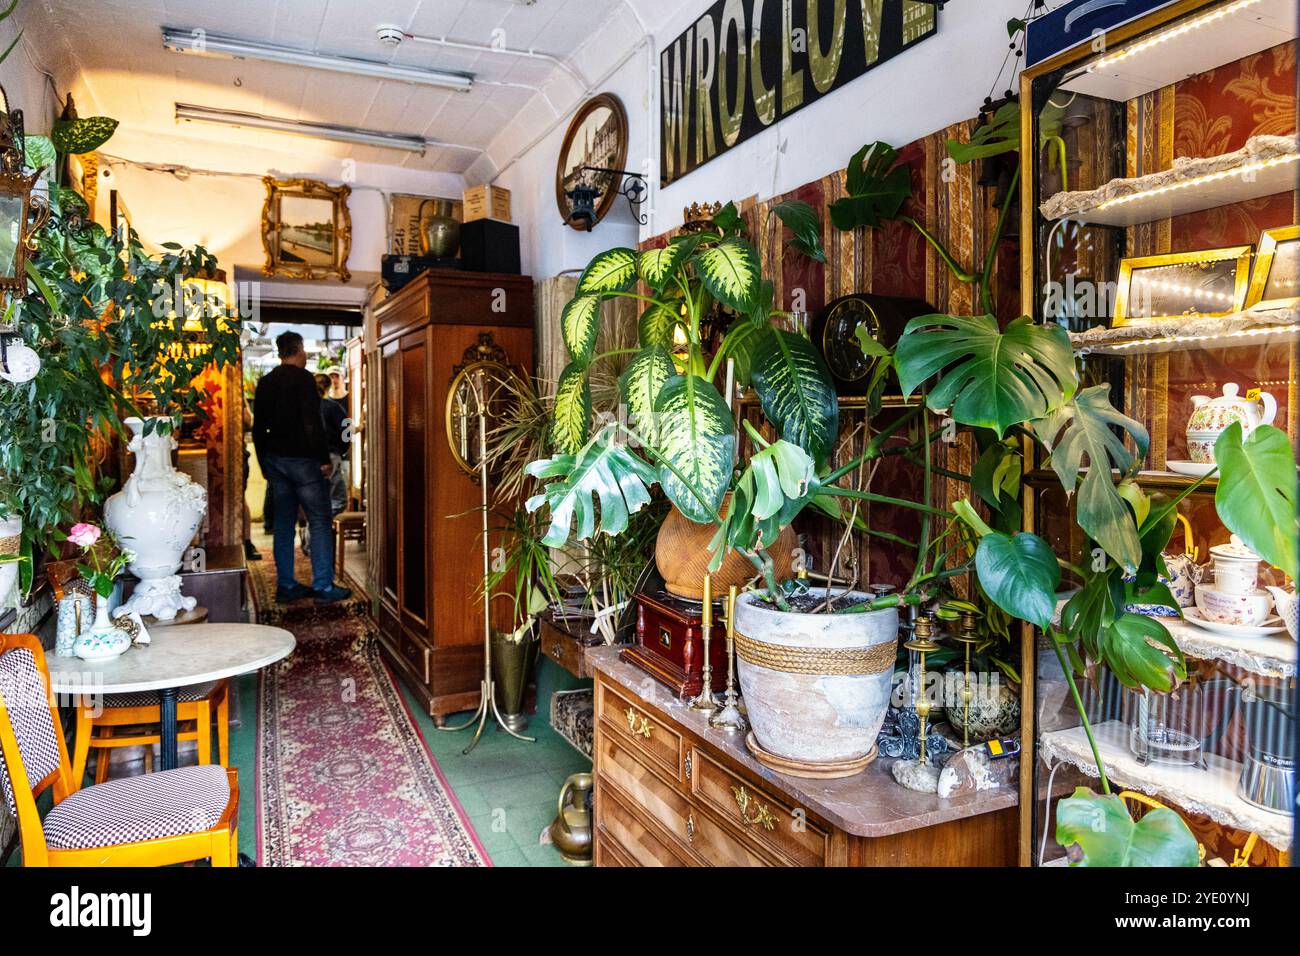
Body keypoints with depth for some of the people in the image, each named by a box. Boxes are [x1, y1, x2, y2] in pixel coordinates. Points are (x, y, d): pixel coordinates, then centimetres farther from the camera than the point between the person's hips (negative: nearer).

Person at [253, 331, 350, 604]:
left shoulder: (265, 382, 11)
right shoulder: (302, 378, -10)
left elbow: (258, 427, 15)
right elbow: (312, 423, -18)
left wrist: (265, 463, 21)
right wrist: (324, 459, -14)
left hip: (275, 459, 7)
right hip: (302, 459, -7)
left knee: (284, 521, 11)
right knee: (319, 521, -2)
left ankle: (286, 585, 14)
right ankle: (324, 587, -3)